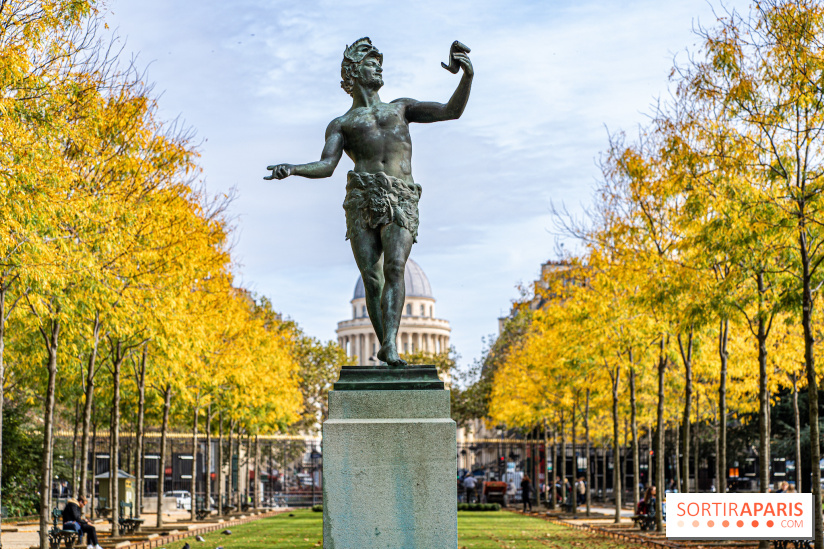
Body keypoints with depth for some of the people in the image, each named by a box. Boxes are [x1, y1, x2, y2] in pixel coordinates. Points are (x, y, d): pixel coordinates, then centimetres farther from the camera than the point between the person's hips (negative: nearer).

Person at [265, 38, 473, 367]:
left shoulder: (400, 107, 29)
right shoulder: (341, 124, 22)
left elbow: (452, 111, 20)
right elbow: (325, 166, 6)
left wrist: (467, 75, 3)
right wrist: (292, 169, -14)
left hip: (400, 200, 0)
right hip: (362, 200, 0)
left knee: (395, 268, -21)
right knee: (371, 280, -9)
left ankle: (391, 346, -30)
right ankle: (385, 347, 0)